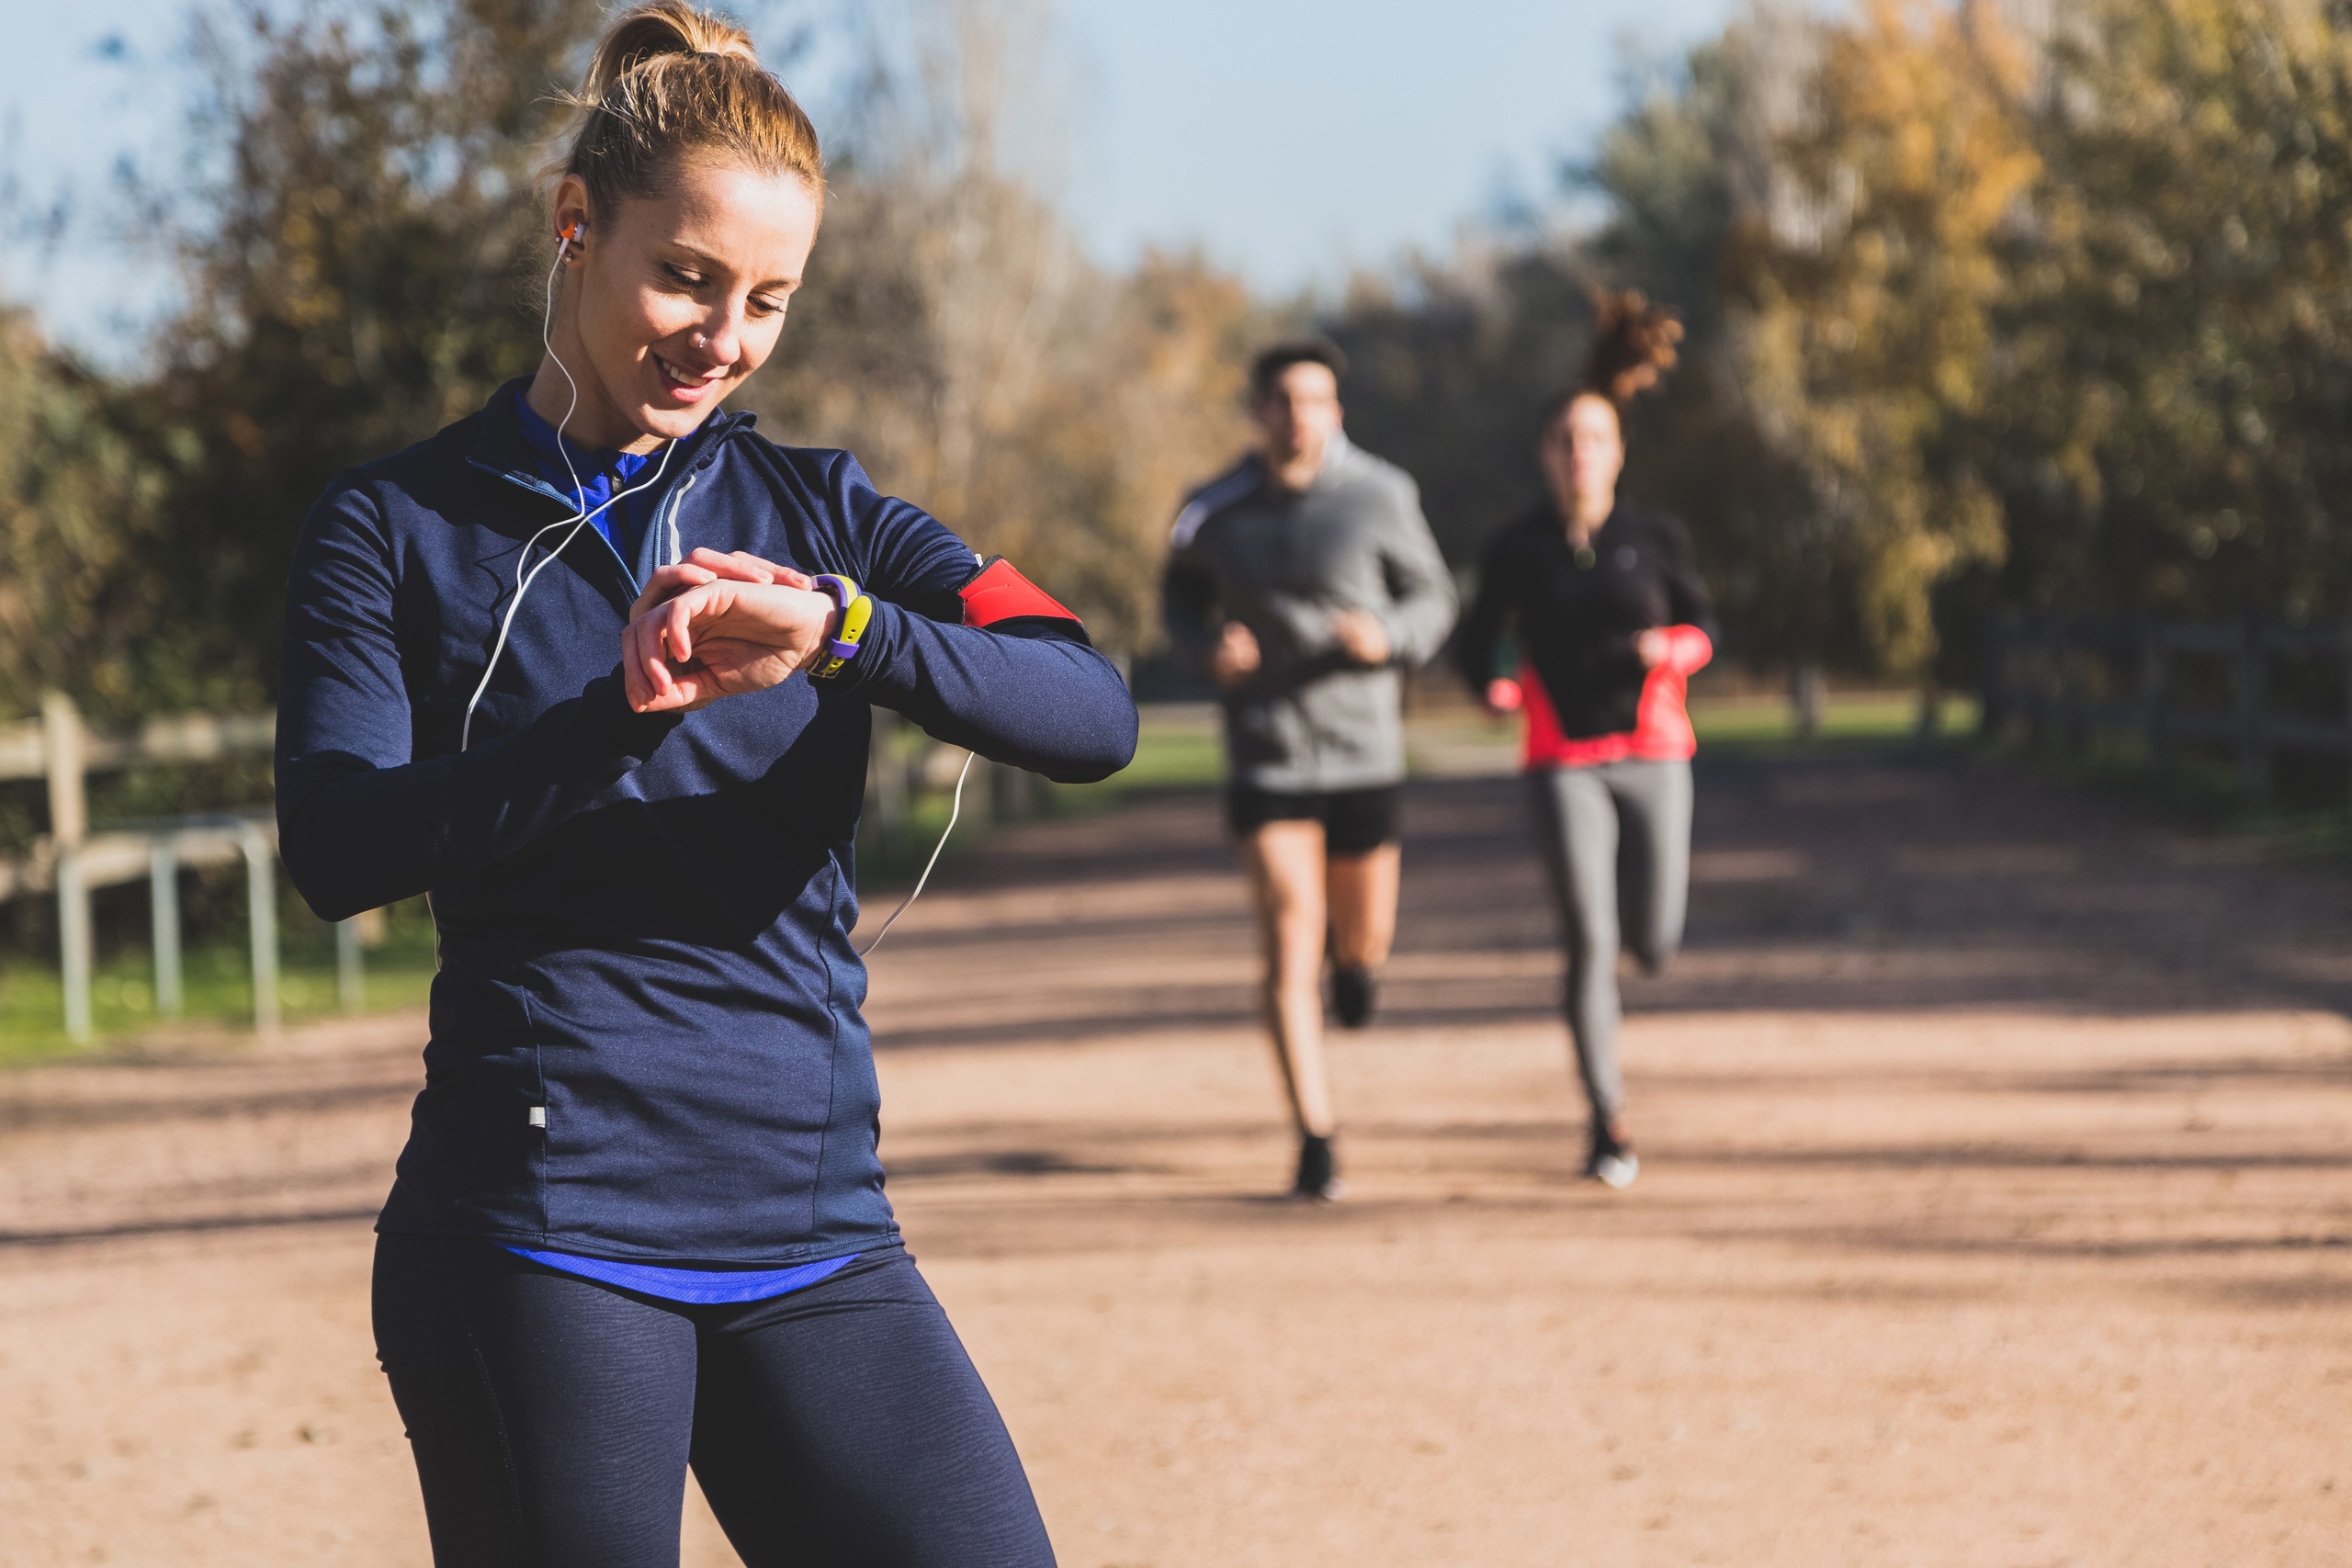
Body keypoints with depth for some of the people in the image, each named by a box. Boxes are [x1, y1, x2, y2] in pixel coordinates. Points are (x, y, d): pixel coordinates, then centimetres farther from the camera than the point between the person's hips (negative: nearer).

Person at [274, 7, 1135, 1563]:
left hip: (816, 1238, 3)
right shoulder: (399, 528, 5)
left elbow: (1093, 716, -5)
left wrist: (839, 631, -22)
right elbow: (337, 847, -11)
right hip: (538, 1240, -3)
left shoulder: (816, 512, 11)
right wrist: (630, 710, -23)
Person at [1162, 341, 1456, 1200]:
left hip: (1362, 750, 0)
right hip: (1265, 756, 0)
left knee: (1365, 937, 14)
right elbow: (1182, 595, 14)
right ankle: (1315, 1140, -6)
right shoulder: (1215, 513, -2)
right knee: (1289, 950, -9)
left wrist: (1388, 638, -20)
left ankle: (1352, 956, 54)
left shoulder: (1380, 498, -7)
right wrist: (1209, 647, -8)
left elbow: (1432, 598, 2)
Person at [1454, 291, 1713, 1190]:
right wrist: (1491, 689, -12)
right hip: (1563, 763, -1)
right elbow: (1478, 641, 10)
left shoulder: (1655, 537, 1)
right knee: (1587, 942, -14)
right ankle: (1608, 1124, -6)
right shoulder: (1518, 550, 0)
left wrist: (1668, 648, -15)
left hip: (1652, 755, 1)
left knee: (1653, 948, 3)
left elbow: (1703, 631, 8)